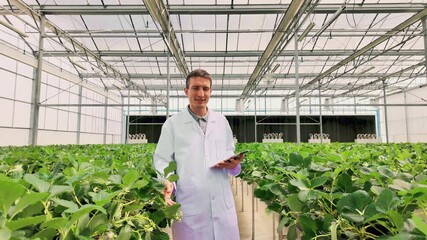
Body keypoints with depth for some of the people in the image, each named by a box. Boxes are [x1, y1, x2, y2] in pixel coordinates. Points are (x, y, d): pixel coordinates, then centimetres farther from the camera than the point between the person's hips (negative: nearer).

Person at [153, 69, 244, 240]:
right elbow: (161, 160, -1)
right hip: (189, 205, -3)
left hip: (222, 203, 3)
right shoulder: (172, 124, 0)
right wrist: (167, 183, -20)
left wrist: (234, 163, -5)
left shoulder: (221, 121, 10)